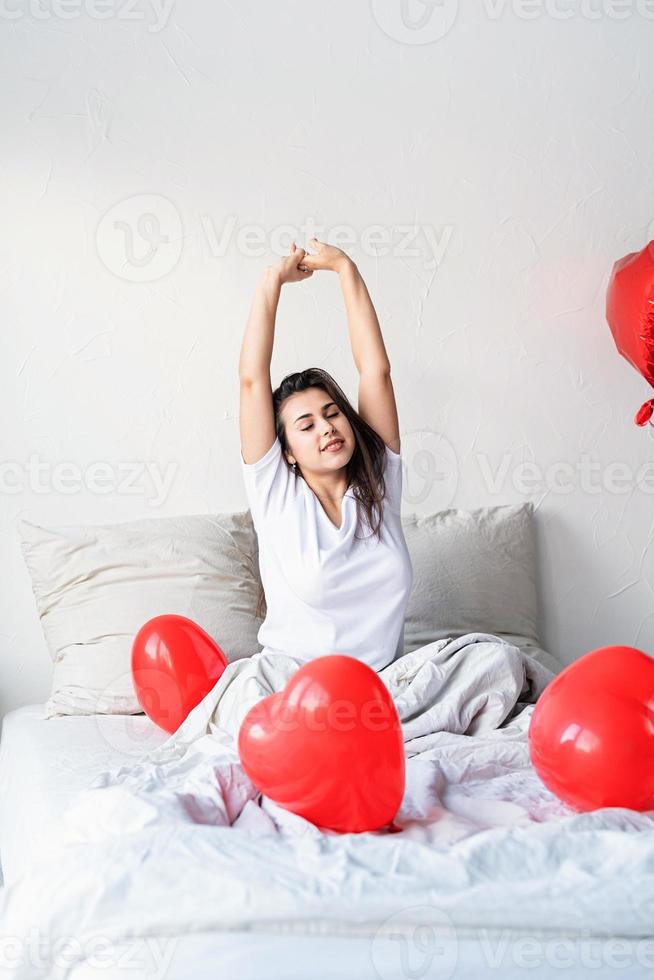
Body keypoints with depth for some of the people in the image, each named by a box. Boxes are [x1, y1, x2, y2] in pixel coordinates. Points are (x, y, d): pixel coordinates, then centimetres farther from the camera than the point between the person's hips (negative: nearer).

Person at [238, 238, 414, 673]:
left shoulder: (378, 482, 8)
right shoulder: (276, 494, 2)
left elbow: (376, 370, 4)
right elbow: (252, 380, -5)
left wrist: (345, 268, 5)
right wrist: (272, 281, 1)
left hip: (385, 680, 2)